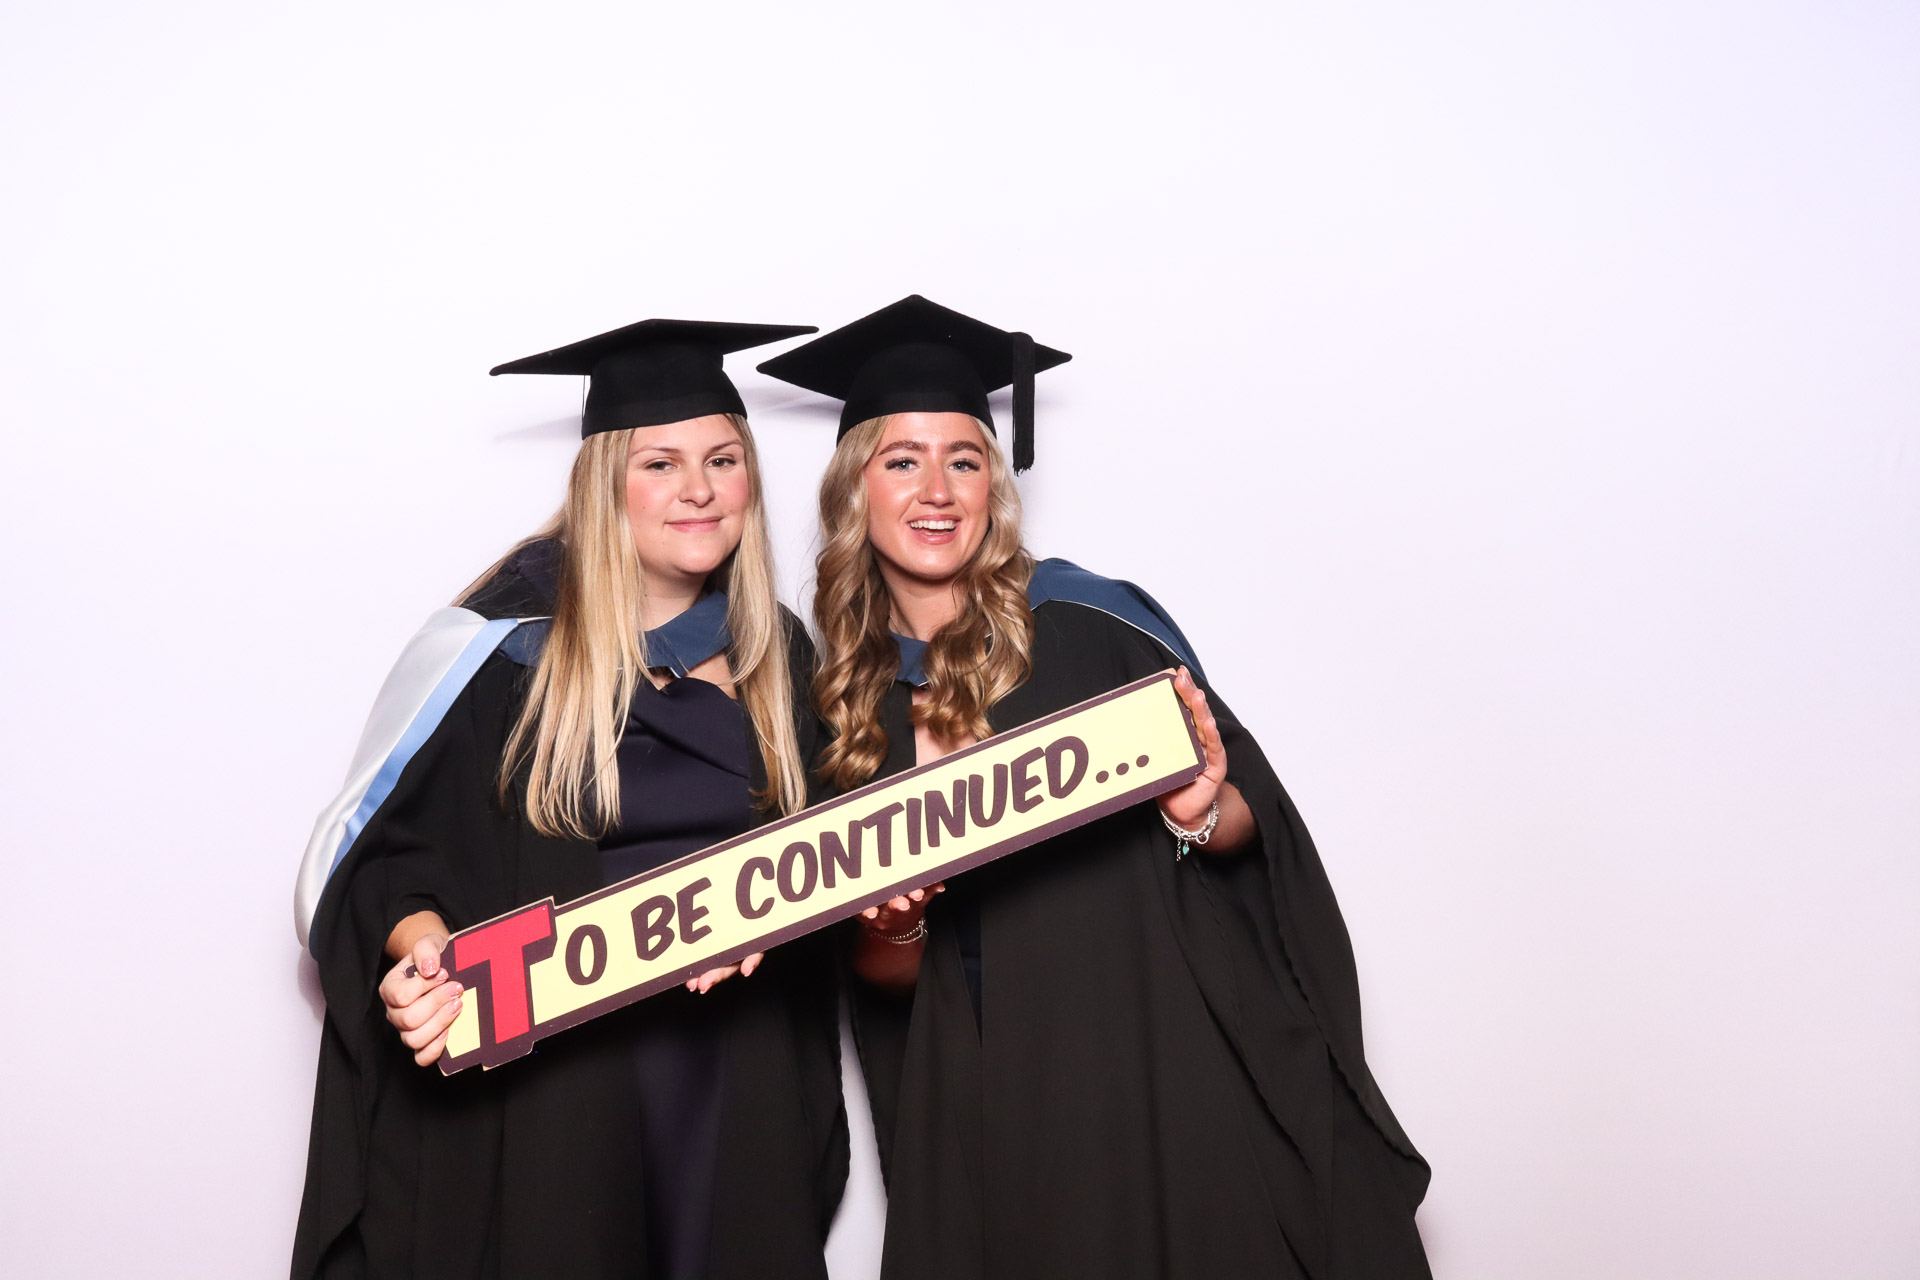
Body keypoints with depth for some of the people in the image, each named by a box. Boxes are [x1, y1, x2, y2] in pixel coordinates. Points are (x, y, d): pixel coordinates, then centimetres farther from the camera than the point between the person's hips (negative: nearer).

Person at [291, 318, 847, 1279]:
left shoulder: (777, 654, 5)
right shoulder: (506, 646, -9)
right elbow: (376, 843, -6)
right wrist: (422, 948, -25)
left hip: (733, 1080, 4)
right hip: (544, 1072, -4)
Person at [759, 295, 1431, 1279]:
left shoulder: (1084, 620, -6)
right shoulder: (840, 693, 5)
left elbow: (1251, 821, -4)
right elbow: (880, 972, 8)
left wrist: (1203, 815, -25)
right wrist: (890, 931, -13)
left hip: (1168, 1072, -3)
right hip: (996, 1116, 3)